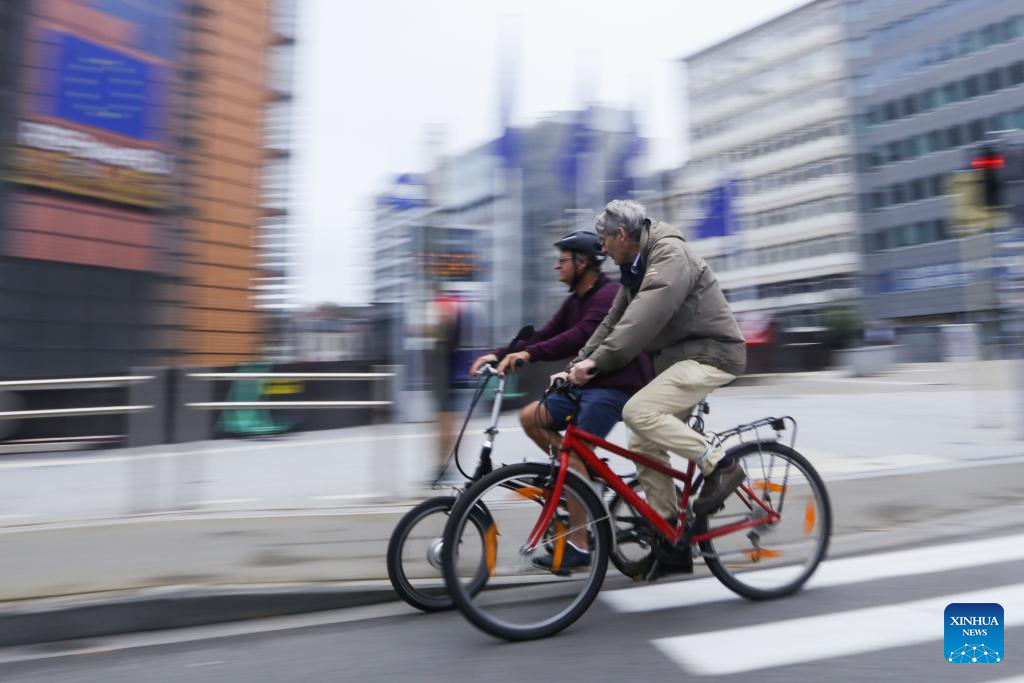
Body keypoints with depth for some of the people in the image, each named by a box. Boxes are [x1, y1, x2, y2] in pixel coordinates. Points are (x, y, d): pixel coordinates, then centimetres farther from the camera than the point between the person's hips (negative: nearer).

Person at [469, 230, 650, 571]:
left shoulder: (609, 294, -14)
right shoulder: (574, 300, 14)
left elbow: (580, 336, -30)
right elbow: (545, 335, 5)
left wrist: (529, 354, -39)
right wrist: (500, 354, -7)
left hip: (615, 386, -9)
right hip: (588, 382, 9)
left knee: (574, 456, -16)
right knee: (530, 417, 0)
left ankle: (578, 547, -5)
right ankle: (587, 474, 10)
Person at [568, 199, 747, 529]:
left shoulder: (670, 254, -16)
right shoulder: (637, 266, 14)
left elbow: (642, 319, -30)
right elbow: (614, 320, 12)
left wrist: (597, 361, -33)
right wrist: (580, 363, 3)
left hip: (710, 353, -9)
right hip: (677, 357, 9)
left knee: (638, 412, -24)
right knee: (643, 445, 4)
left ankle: (720, 466, -11)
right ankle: (666, 525, 16)